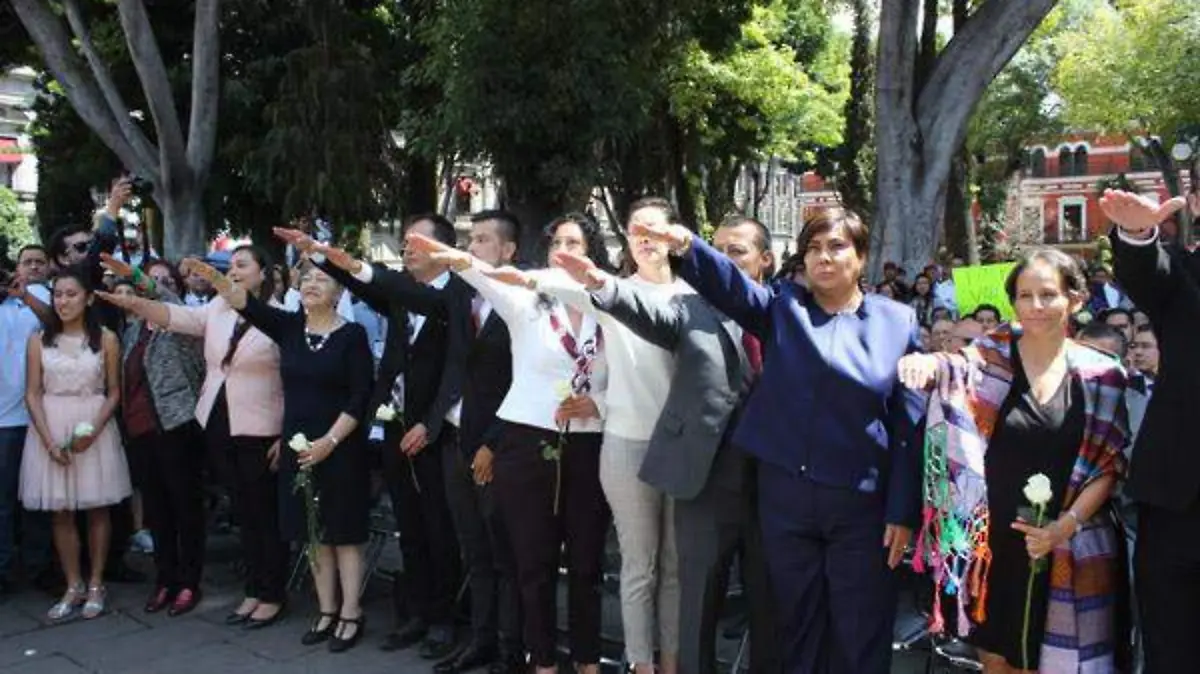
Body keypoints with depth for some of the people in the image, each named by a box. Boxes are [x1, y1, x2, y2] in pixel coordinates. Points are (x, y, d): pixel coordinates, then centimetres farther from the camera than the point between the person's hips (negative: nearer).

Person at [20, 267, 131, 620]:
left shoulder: (105, 339, -1)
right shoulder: (39, 340, 3)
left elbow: (114, 392, 1)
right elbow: (32, 393, 1)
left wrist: (93, 430, -15)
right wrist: (48, 439, -11)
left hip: (95, 428, -1)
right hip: (50, 430, 2)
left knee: (97, 508, 5)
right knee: (61, 512, 6)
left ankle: (95, 585, 16)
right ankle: (73, 587, 17)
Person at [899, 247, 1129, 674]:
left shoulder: (1102, 374, 0)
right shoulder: (992, 357, -1)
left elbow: (1109, 464, 1)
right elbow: (953, 368, -21)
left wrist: (1066, 525, -12)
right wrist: (926, 364, -44)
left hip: (1067, 549, 0)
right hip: (993, 540, 0)